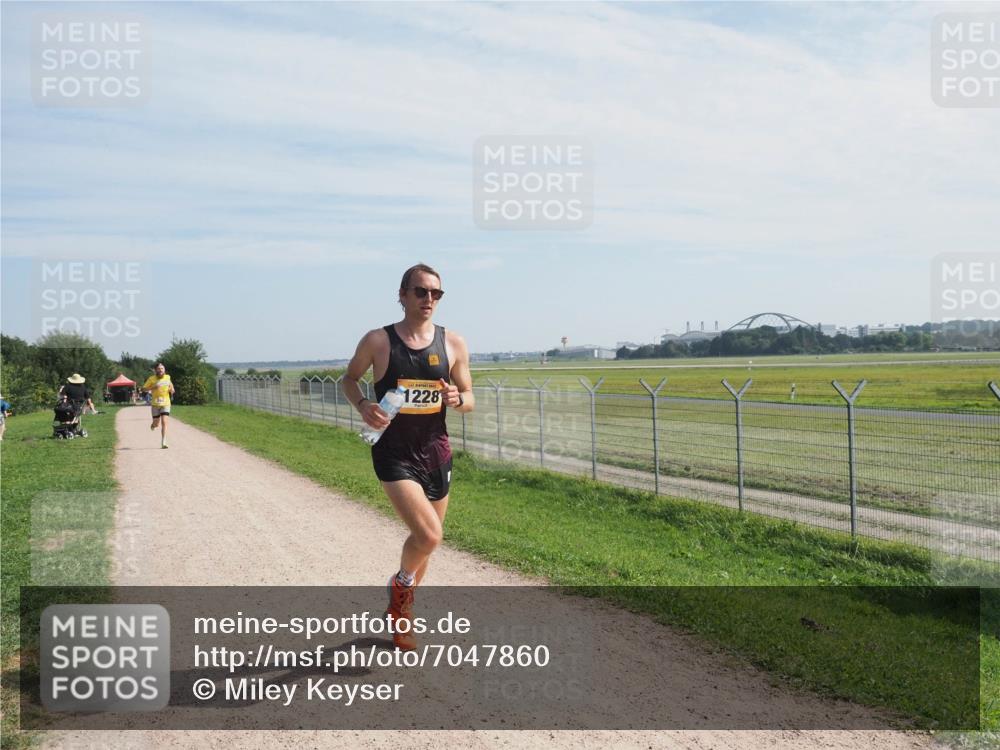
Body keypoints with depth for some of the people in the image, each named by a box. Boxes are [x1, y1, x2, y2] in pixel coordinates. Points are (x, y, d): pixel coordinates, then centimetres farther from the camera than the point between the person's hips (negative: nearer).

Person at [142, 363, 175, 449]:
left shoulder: (167, 377, 1)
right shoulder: (152, 379, -6)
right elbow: (143, 389, -3)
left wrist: (171, 389, -5)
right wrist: (152, 388, -20)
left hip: (165, 403, 0)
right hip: (155, 404, 0)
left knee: (164, 422, -13)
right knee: (156, 424, 7)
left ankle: (163, 443, -12)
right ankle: (153, 424, 47)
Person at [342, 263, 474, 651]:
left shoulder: (453, 343, 1)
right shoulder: (377, 341, -7)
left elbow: (469, 399, 8)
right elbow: (349, 378, 9)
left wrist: (457, 399, -16)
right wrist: (362, 405, -12)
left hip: (436, 452, 4)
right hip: (394, 454, -4)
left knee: (425, 537, 16)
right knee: (429, 536, -19)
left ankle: (402, 611, 42)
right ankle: (401, 585, 16)